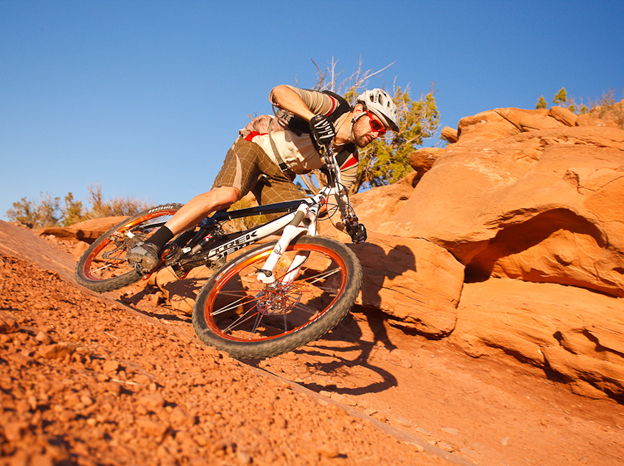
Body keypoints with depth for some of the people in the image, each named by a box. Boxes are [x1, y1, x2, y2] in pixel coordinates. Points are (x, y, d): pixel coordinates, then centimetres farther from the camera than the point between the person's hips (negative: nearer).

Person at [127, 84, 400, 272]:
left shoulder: (348, 162, -1)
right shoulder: (333, 106, -16)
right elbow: (280, 92, -30)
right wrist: (314, 118, -46)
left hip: (279, 178, 6)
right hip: (257, 146, -6)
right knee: (226, 195, -31)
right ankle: (153, 244, -25)